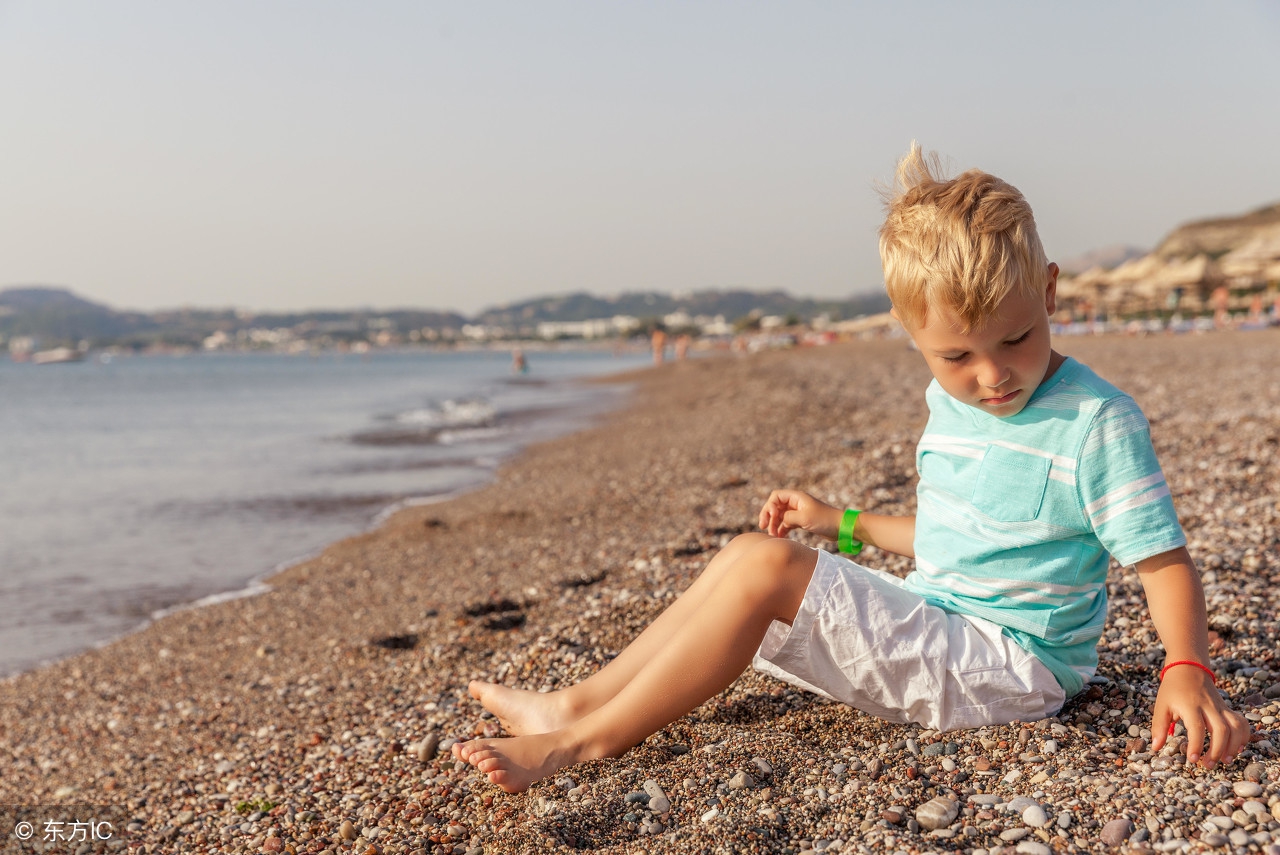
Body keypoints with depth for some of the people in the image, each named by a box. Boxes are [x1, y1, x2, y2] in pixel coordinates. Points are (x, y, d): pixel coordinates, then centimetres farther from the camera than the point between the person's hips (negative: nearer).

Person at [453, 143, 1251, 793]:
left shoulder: (1097, 421, -15)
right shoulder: (948, 407, 8)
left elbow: (1164, 560, -13)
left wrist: (1188, 670, -29)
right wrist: (841, 522, 22)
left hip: (1005, 660, -8)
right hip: (931, 624, 8)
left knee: (767, 568, -23)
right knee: (746, 558, 1)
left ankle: (585, 740, -15)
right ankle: (580, 699, 4)